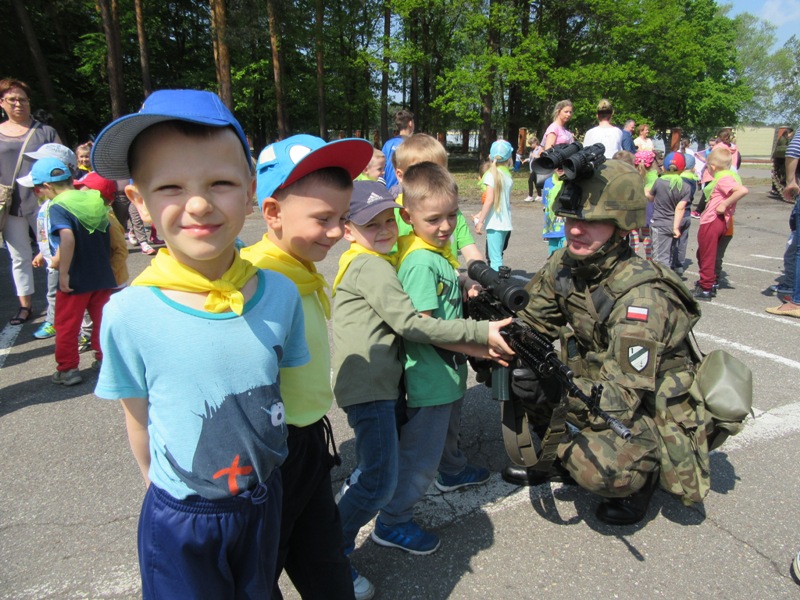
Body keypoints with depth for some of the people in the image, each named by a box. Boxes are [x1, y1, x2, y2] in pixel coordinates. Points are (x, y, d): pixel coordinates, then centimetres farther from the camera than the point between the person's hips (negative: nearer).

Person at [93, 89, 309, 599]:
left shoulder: (281, 295, -15)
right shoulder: (129, 314, -20)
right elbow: (140, 421, -6)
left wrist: (262, 468, 5)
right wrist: (160, 487, 4)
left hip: (264, 500, 3)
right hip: (179, 518, -2)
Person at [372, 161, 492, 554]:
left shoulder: (439, 249, 3)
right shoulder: (421, 262, -26)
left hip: (448, 368, 10)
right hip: (430, 373, -10)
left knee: (448, 428, 33)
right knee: (422, 452, 3)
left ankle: (452, 472, 59)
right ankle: (392, 523, 19)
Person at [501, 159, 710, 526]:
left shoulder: (641, 295, -29)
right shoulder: (563, 265, -9)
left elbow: (623, 395, -32)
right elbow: (533, 323, -1)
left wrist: (556, 389, -46)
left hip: (650, 410, -7)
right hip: (592, 382, 7)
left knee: (598, 467, -33)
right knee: (519, 372, -9)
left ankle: (643, 472, 4)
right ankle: (557, 455, 12)